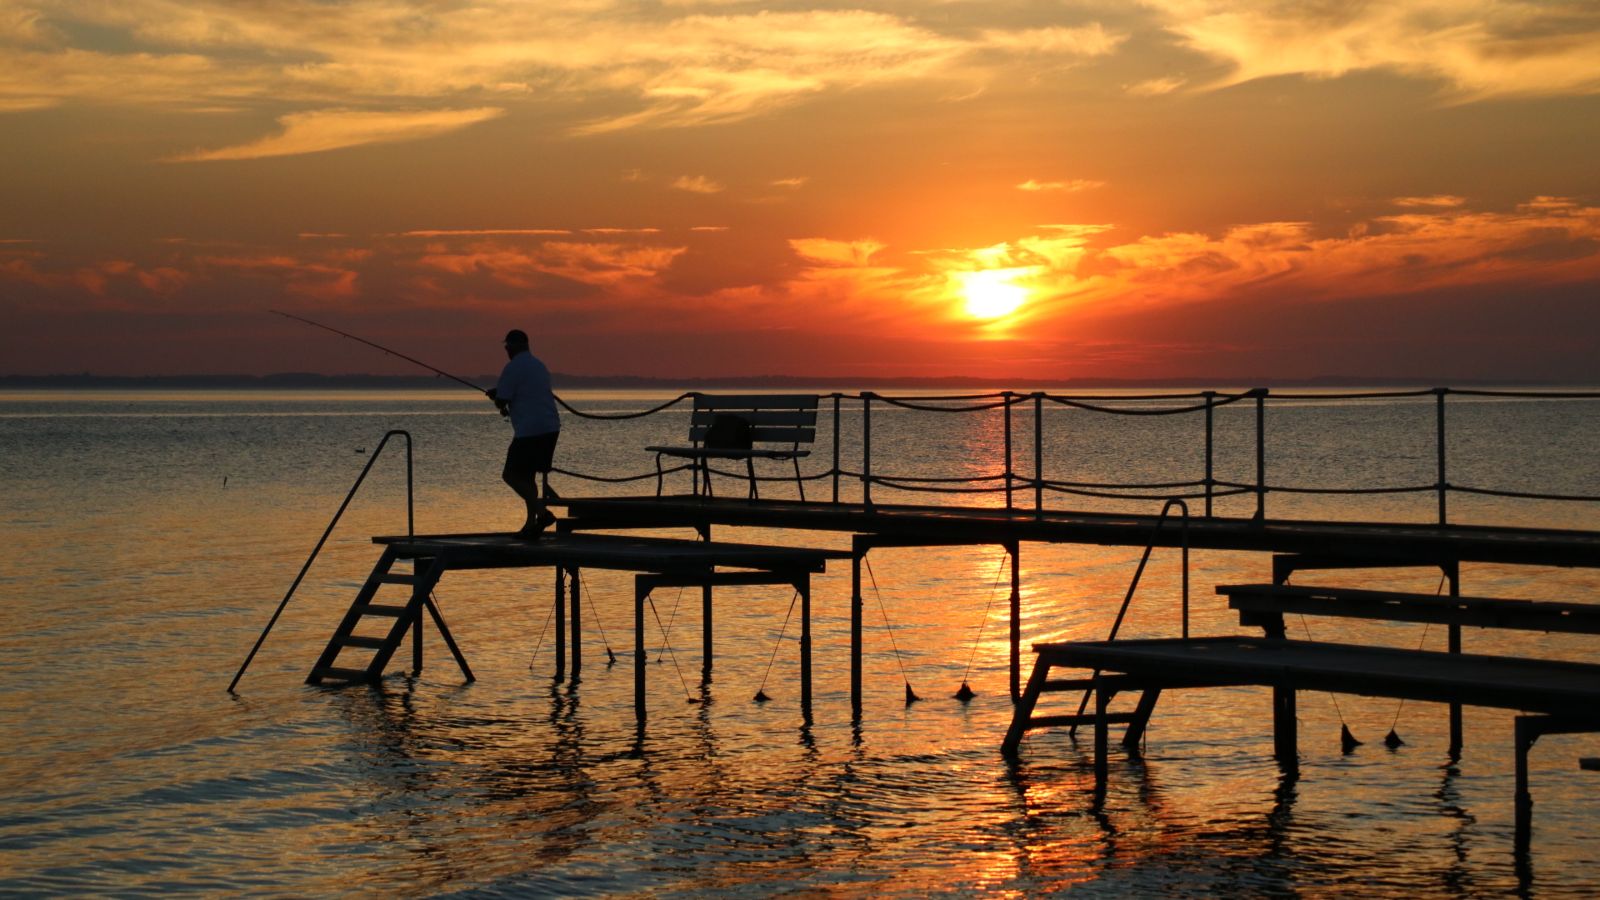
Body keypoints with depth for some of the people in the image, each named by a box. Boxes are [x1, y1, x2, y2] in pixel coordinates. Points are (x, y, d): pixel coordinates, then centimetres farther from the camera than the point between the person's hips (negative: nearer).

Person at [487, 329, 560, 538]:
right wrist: (499, 394, 29)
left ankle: (541, 511, -20)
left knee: (512, 475, -4)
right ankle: (531, 524, 9)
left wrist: (501, 405, 15)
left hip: (529, 431, -8)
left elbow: (501, 401, -9)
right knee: (528, 475, 14)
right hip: (551, 428, 8)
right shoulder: (539, 366, 19)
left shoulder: (512, 368, -9)